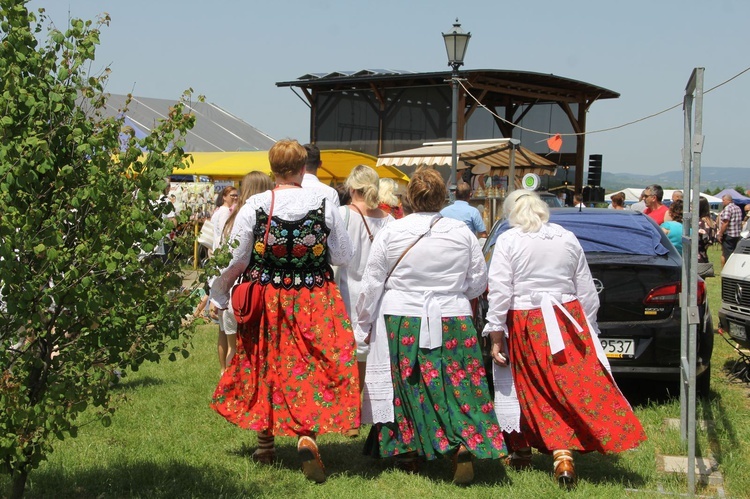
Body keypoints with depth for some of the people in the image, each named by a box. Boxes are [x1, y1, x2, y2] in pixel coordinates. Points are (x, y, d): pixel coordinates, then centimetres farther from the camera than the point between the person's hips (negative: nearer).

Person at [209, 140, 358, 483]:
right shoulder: (324, 204, -7)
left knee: (265, 366, 15)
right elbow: (343, 256, 2)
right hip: (314, 301, 0)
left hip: (266, 302, 1)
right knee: (310, 367, 5)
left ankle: (265, 442, 27)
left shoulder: (254, 206, -9)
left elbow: (235, 260, -5)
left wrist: (217, 296, 9)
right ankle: (307, 435, -15)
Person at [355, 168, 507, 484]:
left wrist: (364, 325, 12)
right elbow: (479, 283, 8)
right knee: (457, 386, 3)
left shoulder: (390, 233, -3)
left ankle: (406, 452, 19)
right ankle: (464, 445, -14)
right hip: (453, 323, 0)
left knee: (407, 387, 11)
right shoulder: (462, 233, -1)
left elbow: (371, 284, 1)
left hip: (400, 324, 0)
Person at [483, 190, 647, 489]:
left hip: (525, 326, -2)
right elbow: (587, 292, 10)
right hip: (568, 323, 2)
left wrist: (496, 336, -5)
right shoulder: (567, 238, 8)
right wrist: (588, 329, 19)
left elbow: (500, 292, -9)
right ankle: (563, 455, -12)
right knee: (574, 384, 0)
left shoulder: (508, 241, -3)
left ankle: (521, 451, 25)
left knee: (526, 387, 11)